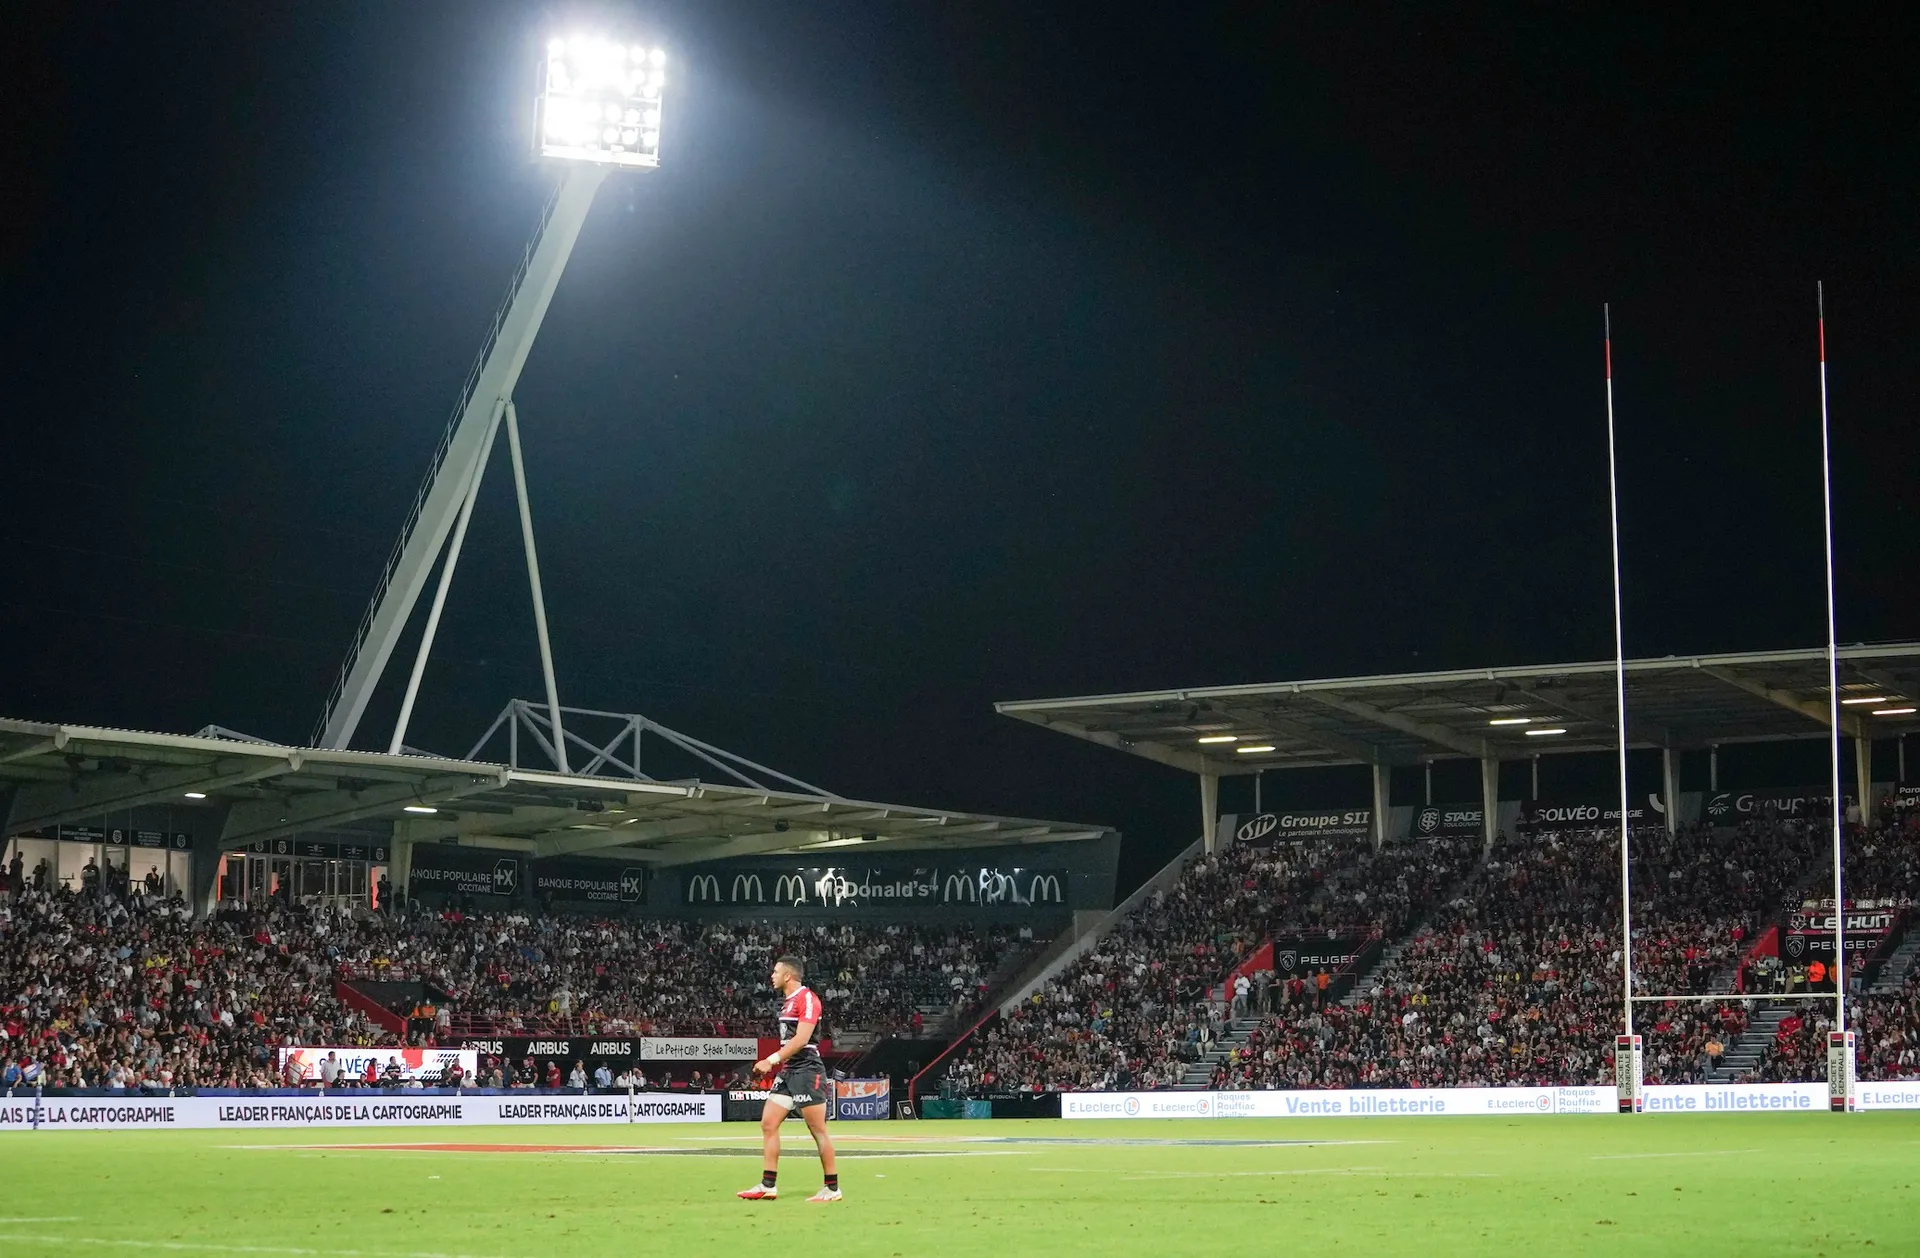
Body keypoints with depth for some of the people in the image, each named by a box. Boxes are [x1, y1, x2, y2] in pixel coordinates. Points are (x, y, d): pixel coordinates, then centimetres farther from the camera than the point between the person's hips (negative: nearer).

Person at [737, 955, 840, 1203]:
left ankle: (832, 1188, 3)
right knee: (768, 1124, 4)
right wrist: (775, 1064, 15)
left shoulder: (807, 999, -13)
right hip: (787, 1072, 10)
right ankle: (768, 1185, 7)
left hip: (807, 1071, -10)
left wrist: (772, 1060, -22)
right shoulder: (787, 1001, 15)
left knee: (818, 1130, -4)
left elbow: (801, 1039, -21)